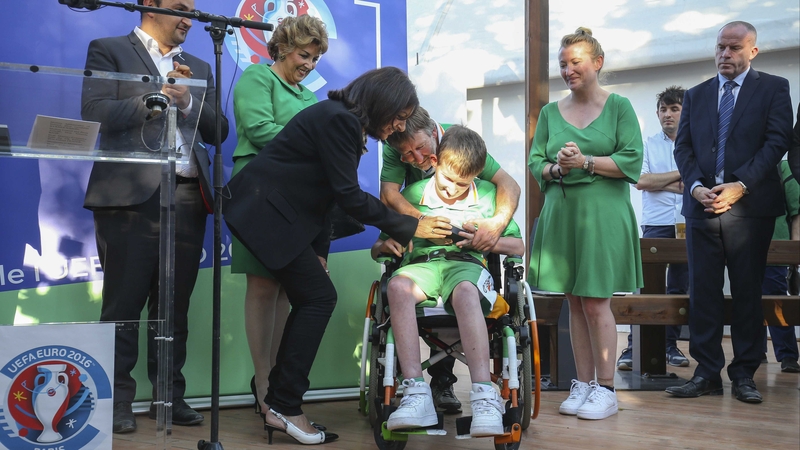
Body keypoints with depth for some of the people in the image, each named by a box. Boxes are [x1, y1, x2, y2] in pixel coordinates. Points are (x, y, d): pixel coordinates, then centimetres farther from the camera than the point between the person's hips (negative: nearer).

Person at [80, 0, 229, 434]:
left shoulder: (198, 68, 23)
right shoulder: (108, 51, 8)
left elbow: (218, 130, 14)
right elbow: (95, 112, -6)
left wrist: (187, 101, -2)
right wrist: (155, 99, -6)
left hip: (188, 198, 5)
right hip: (132, 196, -4)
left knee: (175, 305, 6)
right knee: (124, 304, -3)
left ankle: (170, 396, 13)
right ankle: (118, 401, 4)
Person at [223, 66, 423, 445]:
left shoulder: (346, 121, 12)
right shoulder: (338, 119, -18)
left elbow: (326, 195, 12)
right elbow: (350, 197, -20)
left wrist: (320, 250, 6)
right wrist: (409, 228, -13)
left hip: (276, 211, 10)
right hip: (263, 211, -10)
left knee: (309, 300, 7)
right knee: (319, 297, -9)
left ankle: (279, 406, 11)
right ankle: (285, 408, -4)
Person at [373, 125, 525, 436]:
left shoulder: (488, 195, 15)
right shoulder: (412, 195, 15)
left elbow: (518, 247, 17)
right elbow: (378, 248, 19)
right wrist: (385, 244, -5)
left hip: (466, 264, -1)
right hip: (421, 264, 1)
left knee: (465, 293, -40)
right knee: (398, 286, -37)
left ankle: (484, 395, -49)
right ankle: (415, 393, -44)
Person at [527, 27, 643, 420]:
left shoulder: (618, 107, 1)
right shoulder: (550, 112, 12)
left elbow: (632, 161, -6)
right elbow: (535, 162, 11)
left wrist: (586, 161, -15)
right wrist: (557, 168, -9)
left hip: (603, 214, -4)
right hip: (561, 213, 4)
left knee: (596, 301, -5)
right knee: (575, 302, 6)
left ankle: (606, 390, 3)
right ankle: (583, 384, 14)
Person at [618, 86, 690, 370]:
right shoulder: (648, 145, 8)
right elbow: (641, 181, -4)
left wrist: (661, 183, -7)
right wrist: (680, 176, -2)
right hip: (656, 225, -1)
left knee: (679, 288, 7)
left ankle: (670, 345, 15)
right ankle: (634, 347, -5)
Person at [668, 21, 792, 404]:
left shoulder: (773, 89, 6)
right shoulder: (695, 95, 16)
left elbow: (777, 142, -5)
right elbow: (683, 147, 10)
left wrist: (739, 187, -14)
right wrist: (696, 187, -8)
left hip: (750, 206, -3)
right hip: (702, 206, 3)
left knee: (748, 292, 2)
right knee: (702, 292, 1)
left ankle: (744, 374, 8)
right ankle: (707, 373, 5)